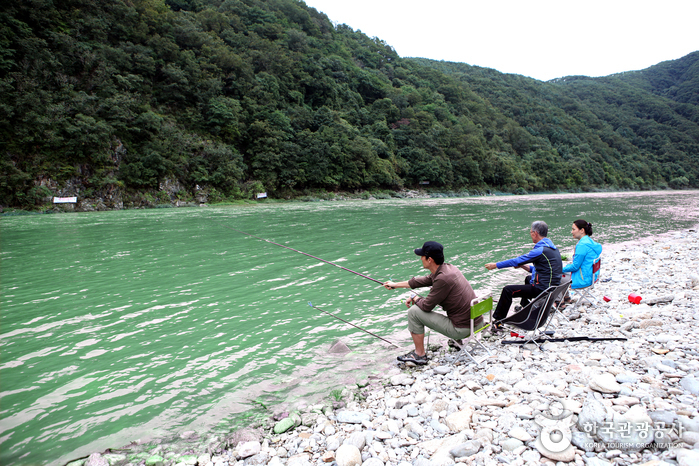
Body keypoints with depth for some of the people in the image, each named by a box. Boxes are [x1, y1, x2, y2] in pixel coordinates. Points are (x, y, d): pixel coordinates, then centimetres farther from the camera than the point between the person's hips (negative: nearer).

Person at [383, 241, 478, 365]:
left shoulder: (443, 278, -23)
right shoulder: (448, 268, 5)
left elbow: (426, 306, -14)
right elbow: (424, 280, 20)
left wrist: (414, 298, 8)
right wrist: (396, 285, 29)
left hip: (462, 329, -9)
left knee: (414, 312, -4)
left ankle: (419, 355, 9)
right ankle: (457, 338, 30)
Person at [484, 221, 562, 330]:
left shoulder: (541, 250, -21)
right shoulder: (552, 248, 9)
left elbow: (517, 261, -17)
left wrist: (495, 265, -8)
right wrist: (525, 266, 13)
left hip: (542, 289, -10)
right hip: (552, 286, 10)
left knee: (508, 290, -10)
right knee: (528, 279, 38)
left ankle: (498, 321, -4)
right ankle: (524, 306, 52)